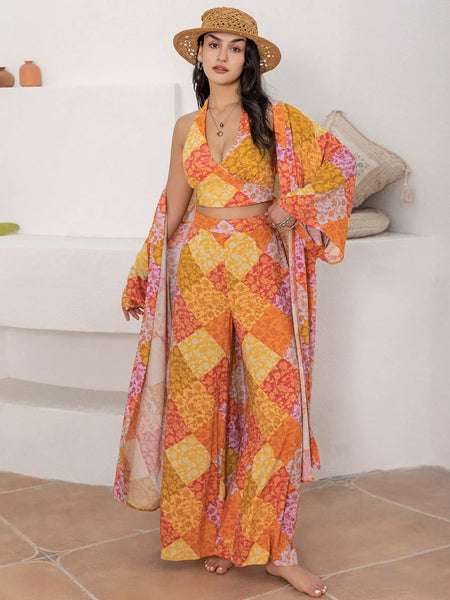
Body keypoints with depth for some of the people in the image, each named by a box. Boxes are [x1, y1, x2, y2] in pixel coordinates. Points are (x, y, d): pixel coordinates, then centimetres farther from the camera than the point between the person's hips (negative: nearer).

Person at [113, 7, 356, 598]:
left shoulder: (276, 119, 3)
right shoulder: (187, 127, 12)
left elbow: (339, 162, 7)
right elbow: (173, 209, 15)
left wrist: (292, 208, -3)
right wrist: (144, 278, 14)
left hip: (260, 268, -2)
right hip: (197, 265, 3)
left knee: (276, 399, -7)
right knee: (199, 397, 4)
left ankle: (274, 546, 3)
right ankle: (207, 532, 18)